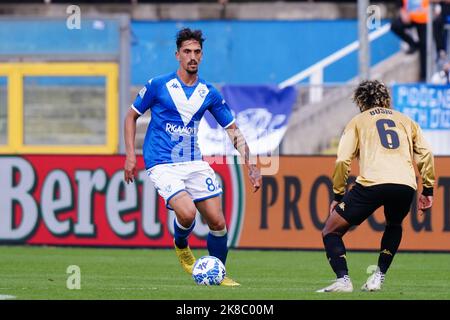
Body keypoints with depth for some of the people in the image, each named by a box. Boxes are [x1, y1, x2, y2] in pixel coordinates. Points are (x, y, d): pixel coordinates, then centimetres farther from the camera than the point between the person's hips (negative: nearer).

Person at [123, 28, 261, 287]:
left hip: (194, 163, 4)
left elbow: (233, 131, 10)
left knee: (218, 222, -2)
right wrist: (130, 155, -4)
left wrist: (250, 164, 0)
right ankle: (181, 245, 10)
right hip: (163, 165, -4)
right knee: (187, 213, -25)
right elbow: (132, 116, 6)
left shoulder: (209, 93, 5)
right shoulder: (158, 86, -5)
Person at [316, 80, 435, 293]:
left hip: (372, 182, -3)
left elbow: (342, 160, 8)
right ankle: (378, 277, 21)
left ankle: (343, 279, -11)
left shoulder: (358, 122, 19)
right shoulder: (405, 121, 28)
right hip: (405, 185, 3)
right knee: (394, 227, 36)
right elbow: (425, 154, 17)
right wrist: (428, 190, 19)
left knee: (331, 232, 9)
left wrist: (338, 195, 14)